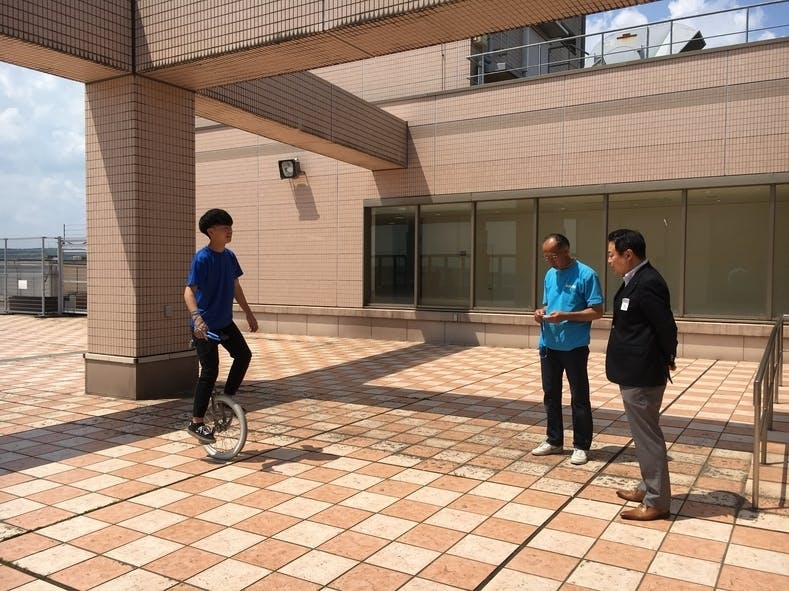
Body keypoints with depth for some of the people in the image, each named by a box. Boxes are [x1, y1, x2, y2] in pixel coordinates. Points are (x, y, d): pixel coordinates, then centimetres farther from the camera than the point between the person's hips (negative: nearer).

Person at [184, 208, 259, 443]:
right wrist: (197, 318, -41)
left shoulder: (229, 256, 4)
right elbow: (189, 291, -26)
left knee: (244, 355, 3)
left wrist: (249, 313, 18)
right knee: (210, 371, -4)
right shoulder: (203, 258, -19)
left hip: (225, 322, 7)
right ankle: (196, 423, 8)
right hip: (204, 326, -7)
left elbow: (235, 286, 16)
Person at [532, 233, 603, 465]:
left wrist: (565, 316, -24)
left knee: (579, 398, 4)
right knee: (551, 395, 14)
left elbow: (597, 311, -14)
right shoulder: (550, 275, 10)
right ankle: (554, 441, 27)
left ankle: (581, 446, 15)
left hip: (574, 348, -7)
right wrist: (541, 312, -4)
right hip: (549, 346, 7)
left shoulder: (586, 275, -11)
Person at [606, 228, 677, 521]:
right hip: (635, 371, 10)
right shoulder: (636, 280, 10)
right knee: (644, 434, 20)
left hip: (642, 374, -10)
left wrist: (666, 359, -4)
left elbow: (666, 327, -19)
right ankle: (648, 489, 33)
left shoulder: (647, 283, -21)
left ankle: (656, 502, 12)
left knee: (647, 436, 0)